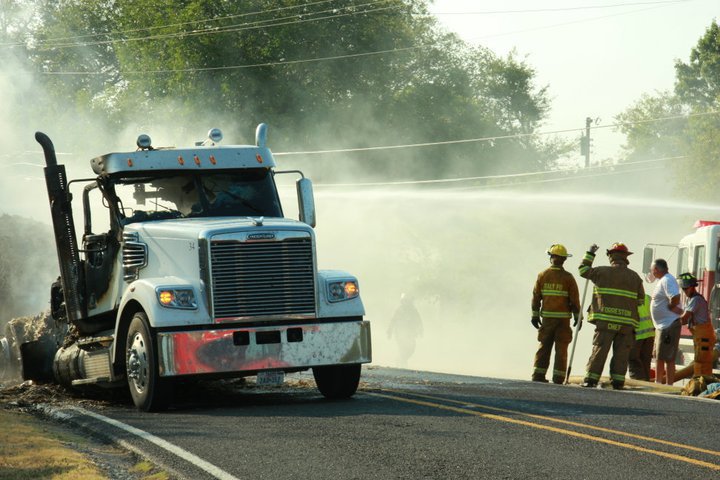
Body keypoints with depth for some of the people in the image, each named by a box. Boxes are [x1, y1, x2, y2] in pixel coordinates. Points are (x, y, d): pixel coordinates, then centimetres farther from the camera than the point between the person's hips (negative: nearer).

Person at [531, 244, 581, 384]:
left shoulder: (542, 275, 0)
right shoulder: (568, 277, -6)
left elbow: (536, 296, 2)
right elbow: (574, 299, -5)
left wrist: (535, 315, 9)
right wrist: (577, 317, 4)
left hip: (547, 317, 2)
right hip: (563, 317, -2)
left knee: (544, 347, 11)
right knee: (561, 349, 2)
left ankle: (538, 376, 7)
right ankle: (558, 379, -1)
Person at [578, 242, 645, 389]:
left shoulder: (603, 272, 0)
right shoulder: (635, 277, 7)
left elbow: (583, 270, 16)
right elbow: (640, 300, 12)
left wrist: (590, 254, 28)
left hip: (606, 322, -2)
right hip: (627, 323, 2)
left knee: (599, 351, -2)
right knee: (621, 355, 4)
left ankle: (590, 380, -4)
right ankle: (617, 382, 3)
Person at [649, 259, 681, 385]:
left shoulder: (667, 280, -17)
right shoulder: (662, 280, 16)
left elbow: (675, 297, -31)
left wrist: (671, 307, -15)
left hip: (669, 325, -11)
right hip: (661, 326, 11)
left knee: (668, 358, -10)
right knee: (658, 357, 20)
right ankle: (658, 383, 30)